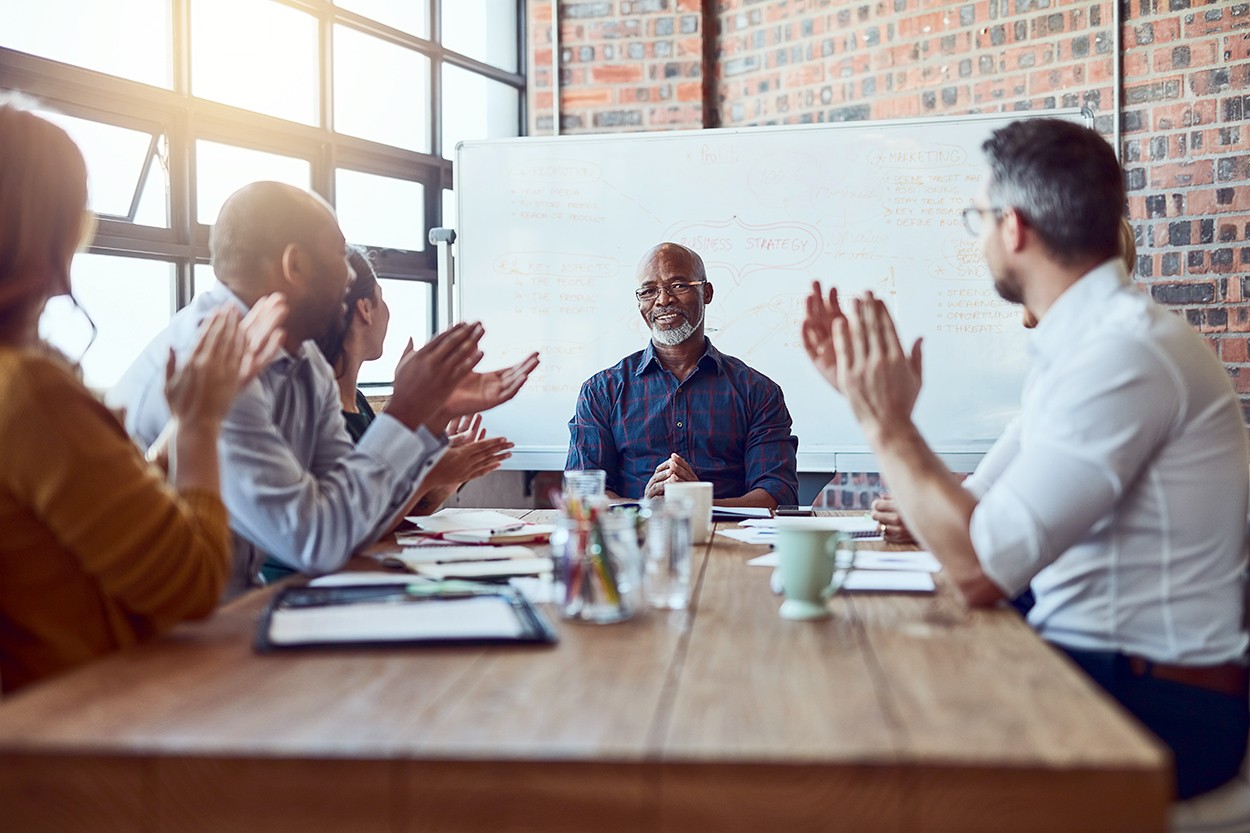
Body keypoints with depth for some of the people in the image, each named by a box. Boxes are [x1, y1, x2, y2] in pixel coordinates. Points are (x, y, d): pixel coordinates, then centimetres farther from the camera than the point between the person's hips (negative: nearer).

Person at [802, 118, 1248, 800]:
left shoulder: (1126, 350, -22)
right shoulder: (1075, 345, 10)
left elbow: (979, 569, -27)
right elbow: (974, 514, 10)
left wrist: (888, 427, -16)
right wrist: (869, 398, 9)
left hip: (1158, 705, -8)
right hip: (1089, 660, 8)